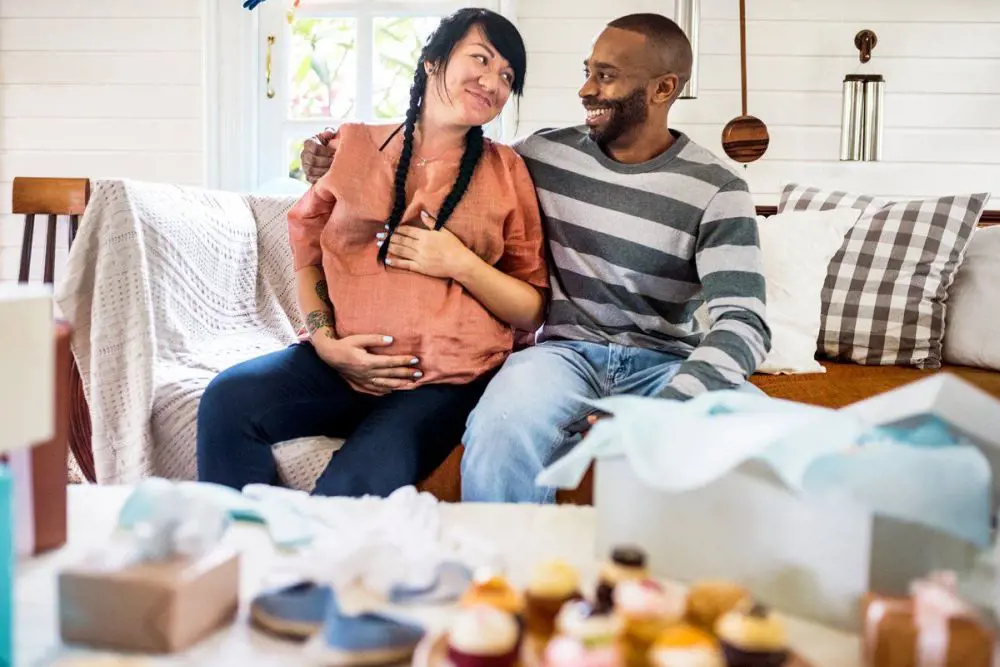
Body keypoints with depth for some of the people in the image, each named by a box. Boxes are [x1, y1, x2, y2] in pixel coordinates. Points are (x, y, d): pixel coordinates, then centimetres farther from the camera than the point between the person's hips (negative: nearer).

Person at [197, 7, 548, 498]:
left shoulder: (506, 171, 5)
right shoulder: (353, 146, 9)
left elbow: (533, 311, 4)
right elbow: (307, 249, 14)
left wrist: (460, 263, -11)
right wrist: (325, 341, -2)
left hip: (447, 380, -2)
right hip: (344, 363, 2)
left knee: (355, 487, -29)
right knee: (228, 400, -23)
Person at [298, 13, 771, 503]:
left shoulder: (716, 191, -6)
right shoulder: (546, 154, 4)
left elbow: (743, 324, -16)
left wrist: (660, 413, -33)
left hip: (669, 364, -1)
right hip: (567, 351, 1)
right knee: (500, 434, -35)